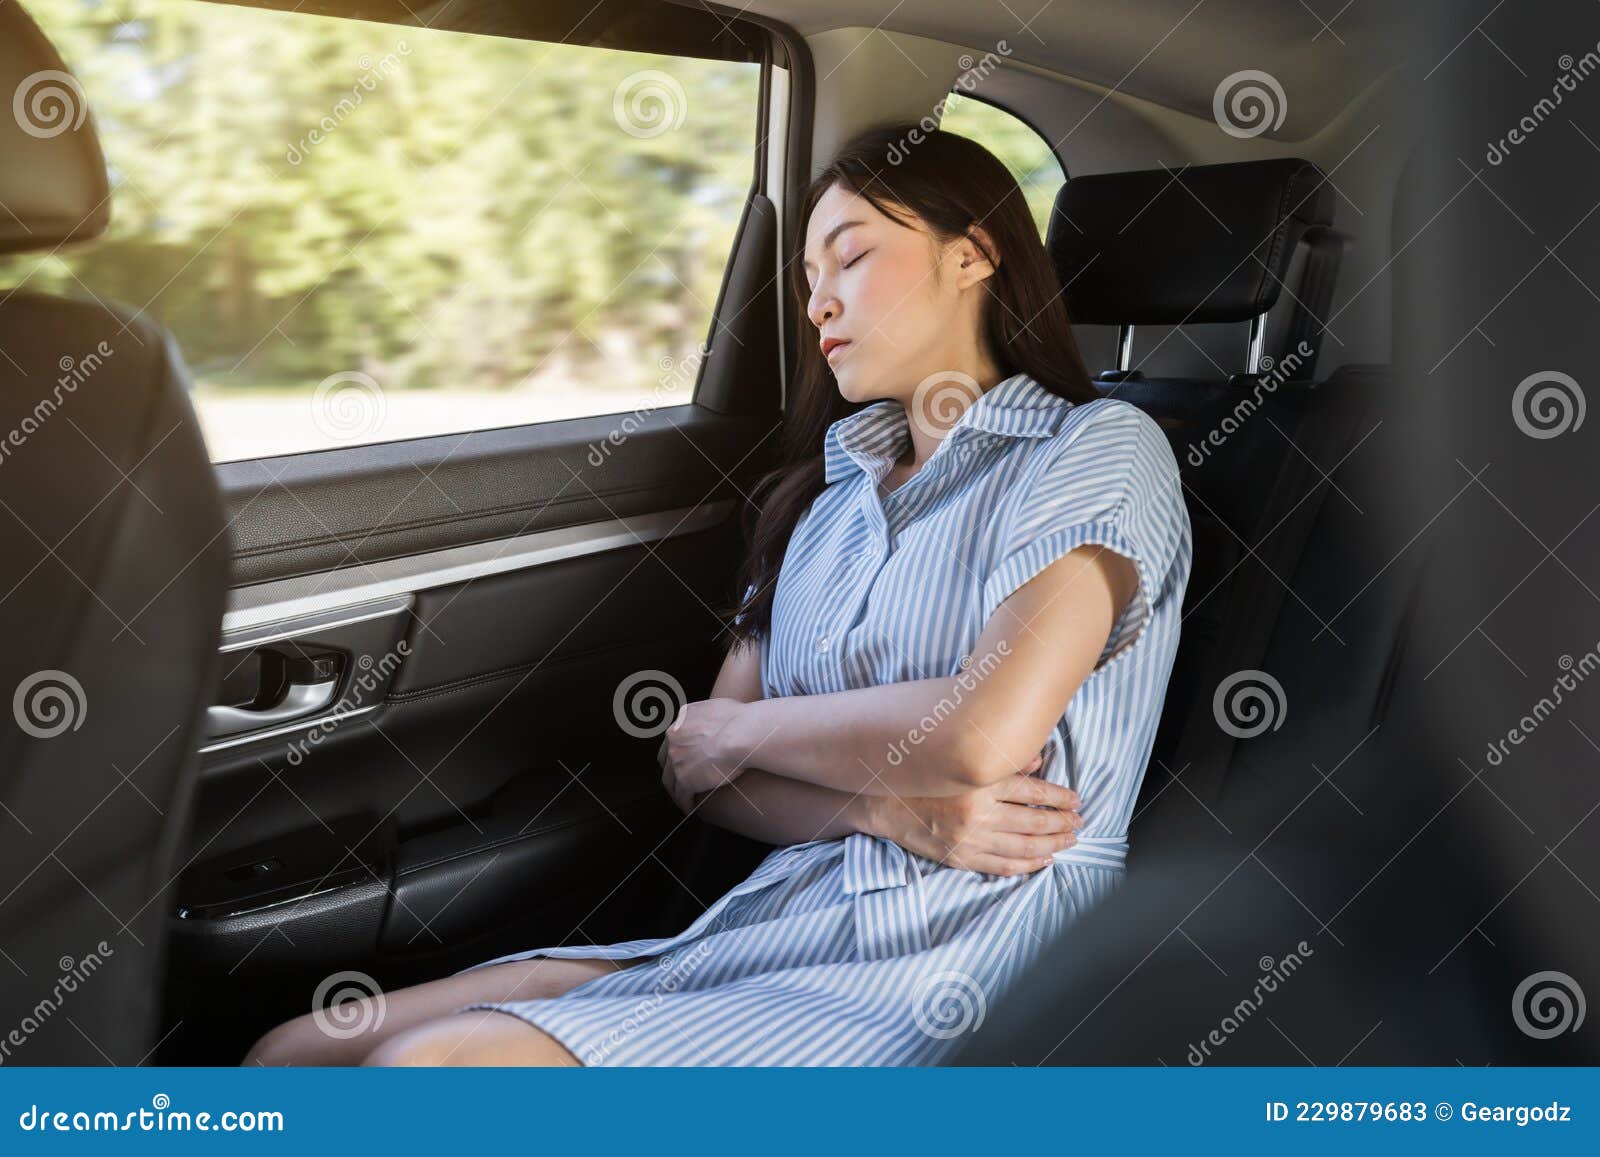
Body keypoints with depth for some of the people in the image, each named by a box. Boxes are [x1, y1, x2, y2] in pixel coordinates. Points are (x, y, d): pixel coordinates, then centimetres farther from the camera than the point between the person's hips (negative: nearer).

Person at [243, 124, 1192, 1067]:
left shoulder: (1100, 450, 0)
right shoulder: (827, 493, 19)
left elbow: (982, 735, -17)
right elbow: (699, 777, 11)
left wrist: (732, 729, -2)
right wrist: (888, 811, -9)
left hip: (955, 962, -6)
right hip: (784, 916, 6)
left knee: (425, 1063, -23)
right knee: (295, 1053, -10)